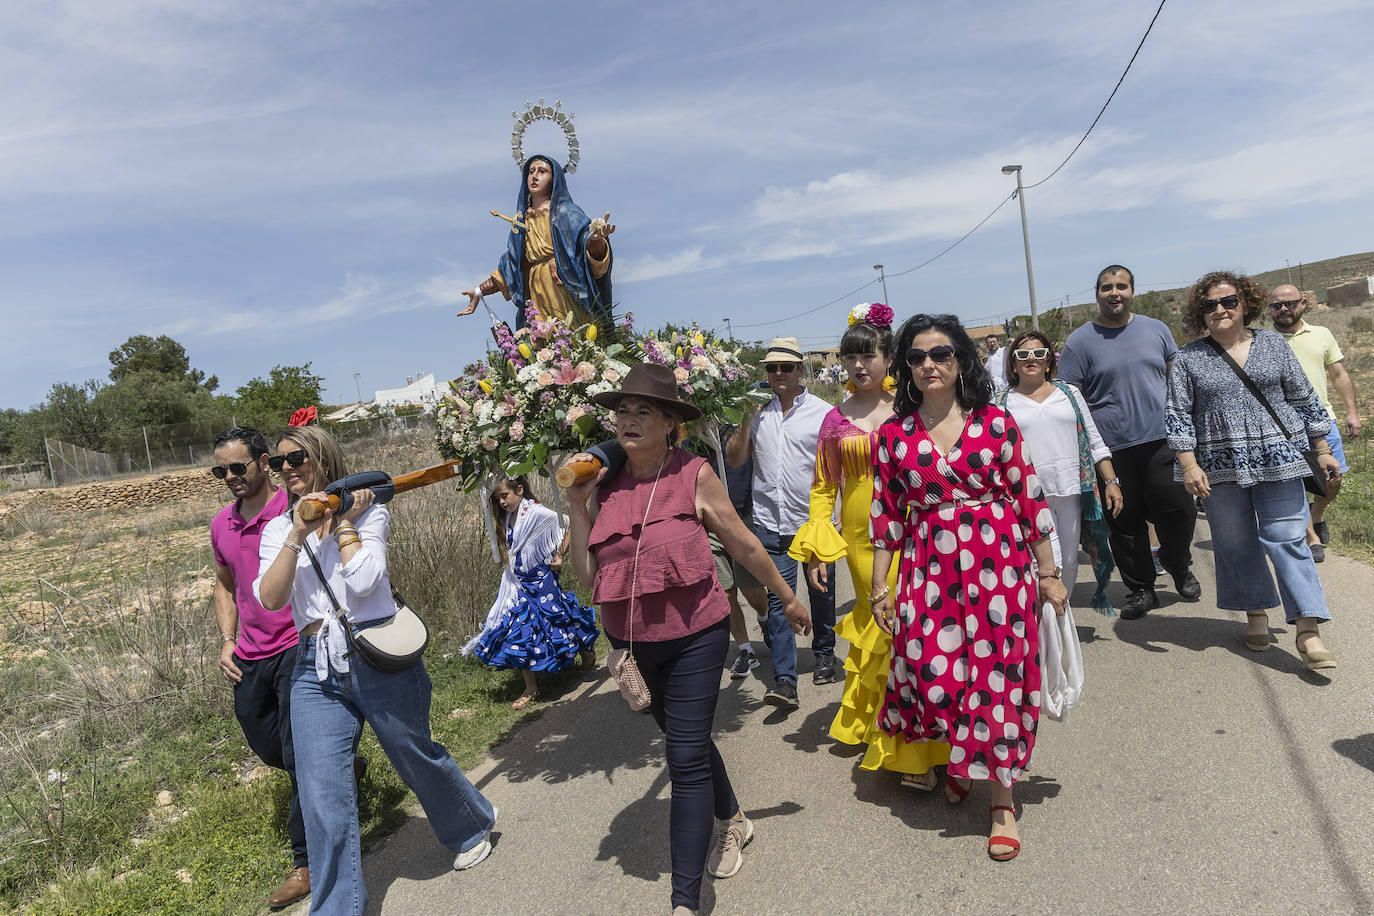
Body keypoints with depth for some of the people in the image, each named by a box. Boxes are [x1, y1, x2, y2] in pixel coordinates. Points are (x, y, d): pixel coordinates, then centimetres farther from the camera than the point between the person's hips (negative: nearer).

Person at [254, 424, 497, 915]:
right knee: (322, 796, -1)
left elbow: (362, 580, -17)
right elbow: (270, 599, -6)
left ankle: (472, 826, 43)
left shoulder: (367, 510, -1)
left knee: (416, 757, 14)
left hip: (378, 657, -3)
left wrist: (343, 522, -9)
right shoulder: (278, 530, 10)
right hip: (315, 671, 3)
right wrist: (299, 533, -13)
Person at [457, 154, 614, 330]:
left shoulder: (565, 212, 3)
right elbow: (508, 269, 23)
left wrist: (595, 238, -36)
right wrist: (479, 291, 22)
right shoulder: (522, 221, 17)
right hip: (538, 302, 4)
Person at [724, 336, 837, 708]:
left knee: (821, 593, 15)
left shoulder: (822, 413, -1)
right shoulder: (758, 412, 7)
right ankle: (784, 680, 0)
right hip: (771, 523, 1)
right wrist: (747, 420, -5)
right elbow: (734, 459, 6)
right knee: (777, 599, -4)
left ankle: (824, 654, 39)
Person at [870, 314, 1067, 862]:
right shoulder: (894, 433, 4)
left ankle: (1002, 800, 21)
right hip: (929, 568, 1)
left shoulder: (994, 421, 0)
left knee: (998, 675, 3)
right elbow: (887, 513, 7)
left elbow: (1029, 496, 3)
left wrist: (1049, 573, 3)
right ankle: (956, 756, 32)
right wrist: (880, 587, 7)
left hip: (999, 563, -1)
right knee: (933, 672, -2)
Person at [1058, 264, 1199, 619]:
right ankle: (1140, 589, 21)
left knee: (1179, 509, -1)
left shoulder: (1156, 329, 10)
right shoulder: (1079, 342, -1)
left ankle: (1178, 566, 29)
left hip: (1161, 441, 2)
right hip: (1111, 449, -2)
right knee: (1125, 522, 5)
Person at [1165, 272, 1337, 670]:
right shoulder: (1188, 358, 2)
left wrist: (1322, 451, 11)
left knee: (1287, 540, -4)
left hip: (1278, 460, 0)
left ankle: (1308, 631, -2)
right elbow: (1179, 415, 0)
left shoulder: (1273, 344, 7)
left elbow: (1304, 399, 11)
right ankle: (1256, 614, 24)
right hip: (1221, 469, 0)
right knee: (1235, 543, 7)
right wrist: (1189, 465, -9)